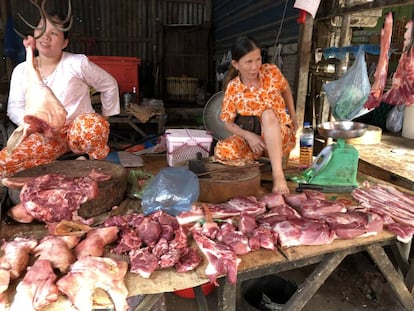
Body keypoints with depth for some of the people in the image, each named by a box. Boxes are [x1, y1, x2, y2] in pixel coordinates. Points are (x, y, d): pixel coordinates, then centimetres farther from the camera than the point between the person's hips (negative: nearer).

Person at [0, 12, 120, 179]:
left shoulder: (78, 63, -6)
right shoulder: (21, 70, 3)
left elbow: (110, 85, 4)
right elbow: (14, 107, 7)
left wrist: (105, 118, 6)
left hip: (78, 129, -2)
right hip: (45, 136, 3)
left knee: (93, 125, -40)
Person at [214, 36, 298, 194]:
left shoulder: (271, 72, -8)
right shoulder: (232, 88, -10)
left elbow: (286, 90, 13)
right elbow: (228, 122, -4)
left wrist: (293, 117, 11)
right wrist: (248, 135, -21)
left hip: (281, 136, 0)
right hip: (251, 137, 0)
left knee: (268, 113, -35)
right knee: (222, 151, -29)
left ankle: (278, 174, -35)